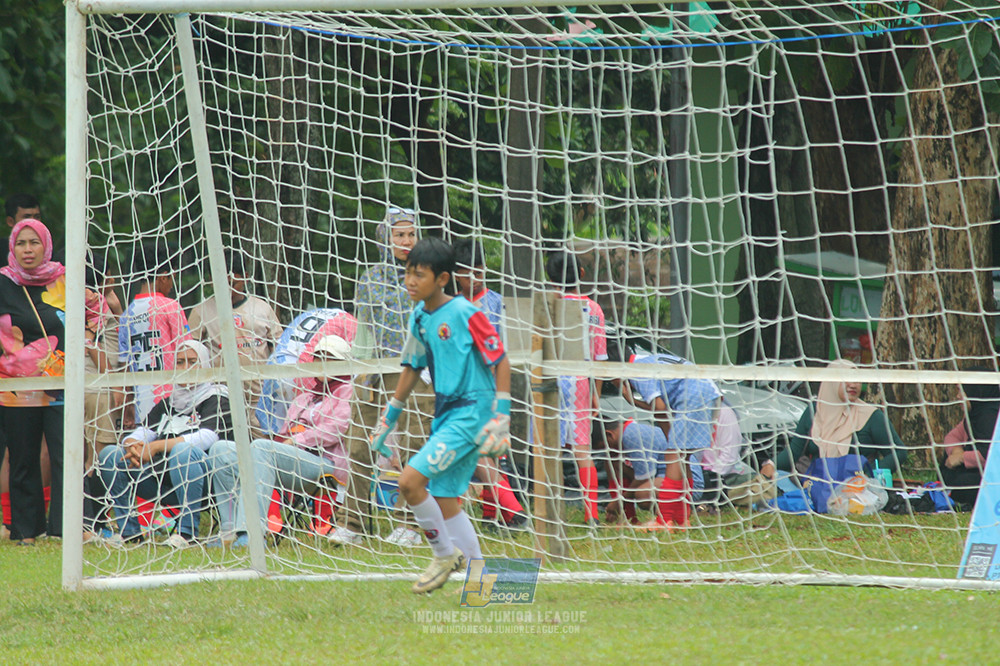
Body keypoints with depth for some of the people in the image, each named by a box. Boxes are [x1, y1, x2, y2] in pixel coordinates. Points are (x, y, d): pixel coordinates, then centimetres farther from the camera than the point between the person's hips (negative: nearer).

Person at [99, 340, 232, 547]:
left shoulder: (217, 400, 1)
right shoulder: (167, 403, 21)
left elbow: (207, 437, -18)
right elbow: (141, 433, 9)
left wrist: (156, 447, -26)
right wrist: (132, 445, -18)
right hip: (164, 481, 6)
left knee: (183, 450, -37)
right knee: (109, 455, -5)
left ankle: (187, 532, -32)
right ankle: (128, 531, -7)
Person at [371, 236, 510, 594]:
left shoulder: (465, 314, -15)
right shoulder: (420, 317, 8)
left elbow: (500, 360, -12)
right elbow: (413, 367, 21)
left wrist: (501, 415, -16)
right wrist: (389, 417, 24)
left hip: (472, 411, -8)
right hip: (446, 413, 8)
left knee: (410, 481, -17)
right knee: (444, 502, 7)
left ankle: (446, 554, 1)